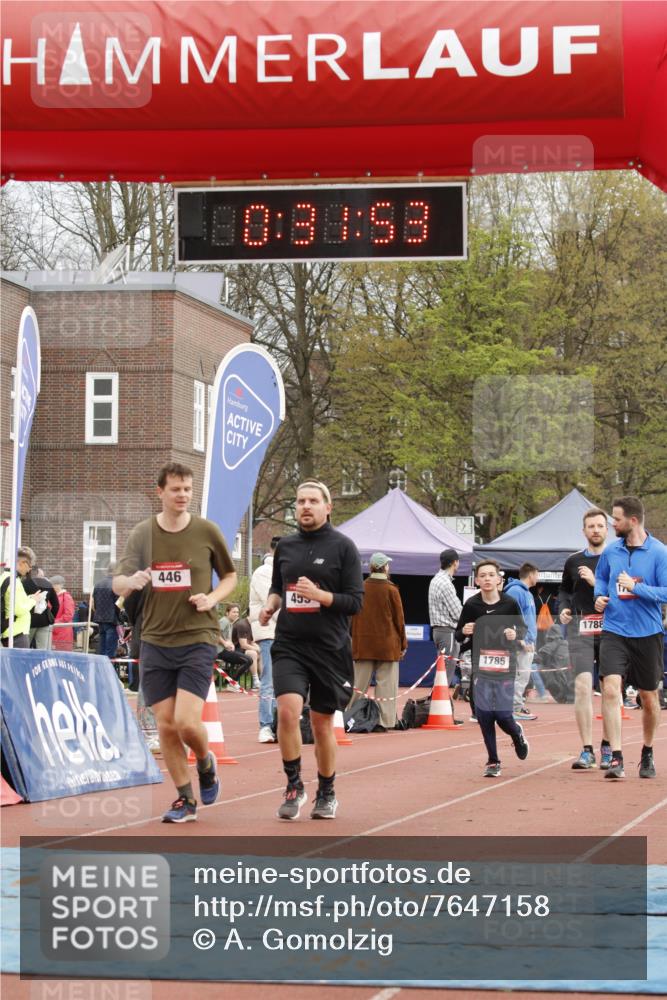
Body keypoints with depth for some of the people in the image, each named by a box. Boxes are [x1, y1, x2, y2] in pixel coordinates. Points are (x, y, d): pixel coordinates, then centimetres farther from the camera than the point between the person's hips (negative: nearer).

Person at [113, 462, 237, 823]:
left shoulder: (207, 531, 0)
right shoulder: (142, 533, 3)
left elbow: (230, 576, 12)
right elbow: (117, 584, 1)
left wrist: (212, 598, -9)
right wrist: (131, 581, -23)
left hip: (197, 638, -2)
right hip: (155, 641, 2)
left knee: (187, 722, -14)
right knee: (166, 725, 2)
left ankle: (206, 764, 19)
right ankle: (185, 799, 17)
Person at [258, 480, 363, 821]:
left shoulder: (343, 547, -2)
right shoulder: (285, 546, 10)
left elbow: (355, 601, -5)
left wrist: (318, 594, -19)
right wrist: (271, 604, 2)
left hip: (329, 648, -2)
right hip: (289, 645, 2)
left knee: (322, 723, 8)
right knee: (288, 711, -18)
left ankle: (326, 794, 27)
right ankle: (294, 786, -2)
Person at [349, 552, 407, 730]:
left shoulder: (361, 588, 0)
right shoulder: (391, 590, -8)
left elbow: (353, 616, 5)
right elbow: (399, 618, -3)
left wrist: (354, 639, 15)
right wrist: (403, 644, 6)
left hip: (362, 643, 3)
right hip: (387, 644, -3)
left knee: (358, 682, 9)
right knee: (386, 683, 2)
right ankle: (386, 720, 0)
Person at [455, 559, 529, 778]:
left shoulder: (509, 603, -4)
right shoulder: (471, 605, -2)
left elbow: (523, 629, 8)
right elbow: (459, 636, 6)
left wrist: (515, 634, -14)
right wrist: (464, 632, -16)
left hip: (505, 665, -1)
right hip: (481, 665, 1)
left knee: (502, 714, -6)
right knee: (484, 713, -2)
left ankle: (517, 733, 32)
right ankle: (492, 762, 13)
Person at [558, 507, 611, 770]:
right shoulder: (574, 561, 13)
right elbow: (565, 590, 27)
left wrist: (596, 582, -14)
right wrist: (564, 609, 8)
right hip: (580, 628, 1)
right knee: (582, 686, -11)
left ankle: (607, 748, 16)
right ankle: (587, 751, -11)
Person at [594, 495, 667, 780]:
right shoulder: (611, 551, 4)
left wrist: (635, 588, -20)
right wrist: (600, 596, 4)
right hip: (614, 631, 2)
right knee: (610, 689, -18)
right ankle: (616, 758, -17)